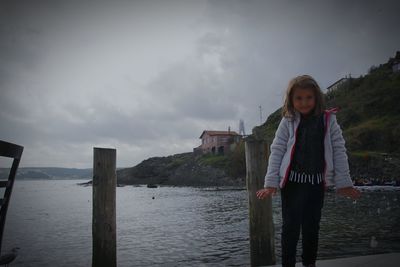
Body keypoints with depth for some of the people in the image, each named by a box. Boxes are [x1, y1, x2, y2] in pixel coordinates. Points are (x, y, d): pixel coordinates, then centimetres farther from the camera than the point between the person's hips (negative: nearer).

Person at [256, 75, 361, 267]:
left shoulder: (328, 120, 1)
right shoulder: (288, 122, -3)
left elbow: (339, 151, 1)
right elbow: (276, 152, -6)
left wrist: (344, 182, -3)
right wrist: (271, 183, -12)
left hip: (317, 183, 3)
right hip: (292, 181, -2)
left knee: (312, 226, 16)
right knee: (291, 226, 1)